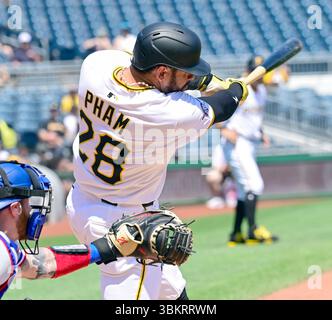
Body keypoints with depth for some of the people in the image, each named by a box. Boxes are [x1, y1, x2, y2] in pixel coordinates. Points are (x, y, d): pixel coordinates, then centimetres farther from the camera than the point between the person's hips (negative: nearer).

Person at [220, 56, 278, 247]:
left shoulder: (262, 91, 11)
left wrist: (261, 133, 11)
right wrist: (224, 129, -26)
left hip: (251, 143, 9)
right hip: (236, 143, -9)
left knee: (245, 192, 11)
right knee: (254, 184, -18)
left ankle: (236, 235, 17)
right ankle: (253, 231, -20)